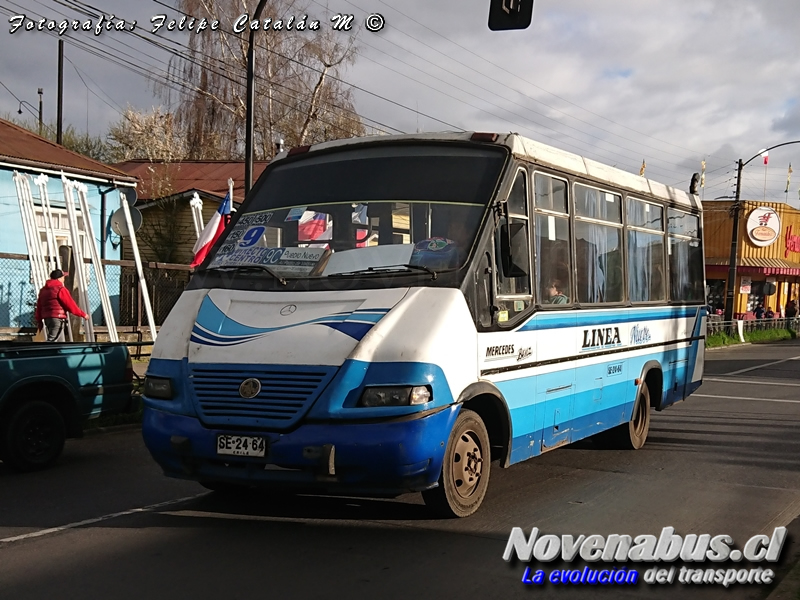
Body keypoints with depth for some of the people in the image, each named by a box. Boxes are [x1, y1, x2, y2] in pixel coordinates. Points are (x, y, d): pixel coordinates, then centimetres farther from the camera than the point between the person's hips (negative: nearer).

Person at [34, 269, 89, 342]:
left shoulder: (43, 290, 16)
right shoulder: (61, 289, -9)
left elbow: (39, 307, 18)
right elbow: (71, 305, -9)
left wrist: (39, 321, 24)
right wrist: (83, 314, 1)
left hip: (47, 318, 9)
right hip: (57, 319, -9)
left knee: (60, 341, 15)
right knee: (52, 341, -14)